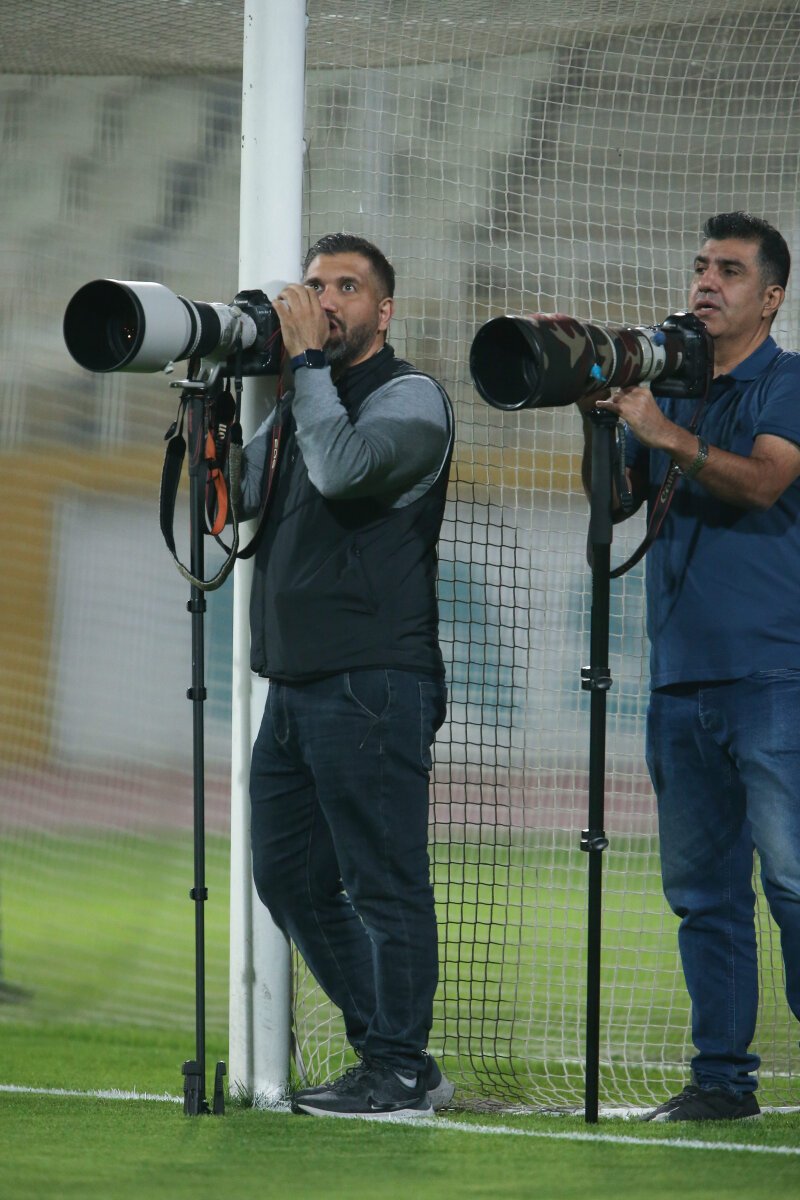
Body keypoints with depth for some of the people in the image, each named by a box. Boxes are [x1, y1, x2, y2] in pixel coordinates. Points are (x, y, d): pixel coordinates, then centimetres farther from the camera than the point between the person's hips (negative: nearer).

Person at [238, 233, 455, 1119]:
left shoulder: (410, 398, -3)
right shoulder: (302, 404, 21)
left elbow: (344, 469, -21)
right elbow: (239, 491, 13)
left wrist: (308, 361, -12)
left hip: (371, 682, -9)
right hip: (295, 682, 9)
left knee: (382, 882, -6)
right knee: (289, 879, 11)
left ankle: (399, 1073, -2)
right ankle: (389, 1051, 18)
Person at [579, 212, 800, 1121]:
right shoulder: (668, 387, 18)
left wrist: (664, 432, -20)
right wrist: (596, 414, 1)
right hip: (681, 676, 6)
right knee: (701, 888, 6)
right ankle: (722, 1075, 10)